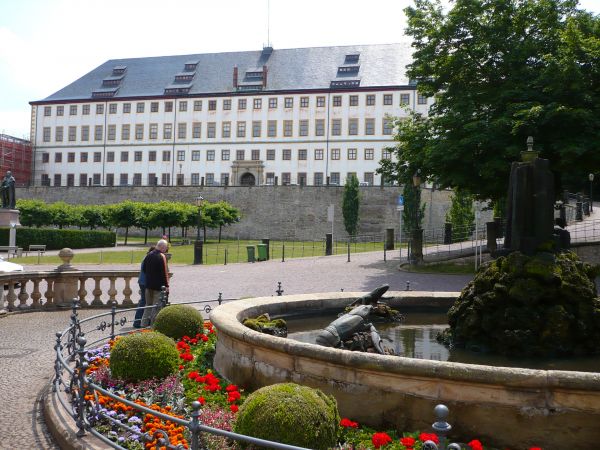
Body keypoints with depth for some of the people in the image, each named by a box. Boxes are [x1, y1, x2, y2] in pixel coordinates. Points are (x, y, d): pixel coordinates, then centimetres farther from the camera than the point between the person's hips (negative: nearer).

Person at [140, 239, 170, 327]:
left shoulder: (149, 255, 7)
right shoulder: (162, 256, -15)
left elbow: (143, 269, 14)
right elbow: (164, 272, -17)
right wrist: (166, 285, -12)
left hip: (148, 284, 7)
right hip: (158, 285, -7)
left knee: (148, 305, 16)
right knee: (156, 306, 0)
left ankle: (144, 323, 17)